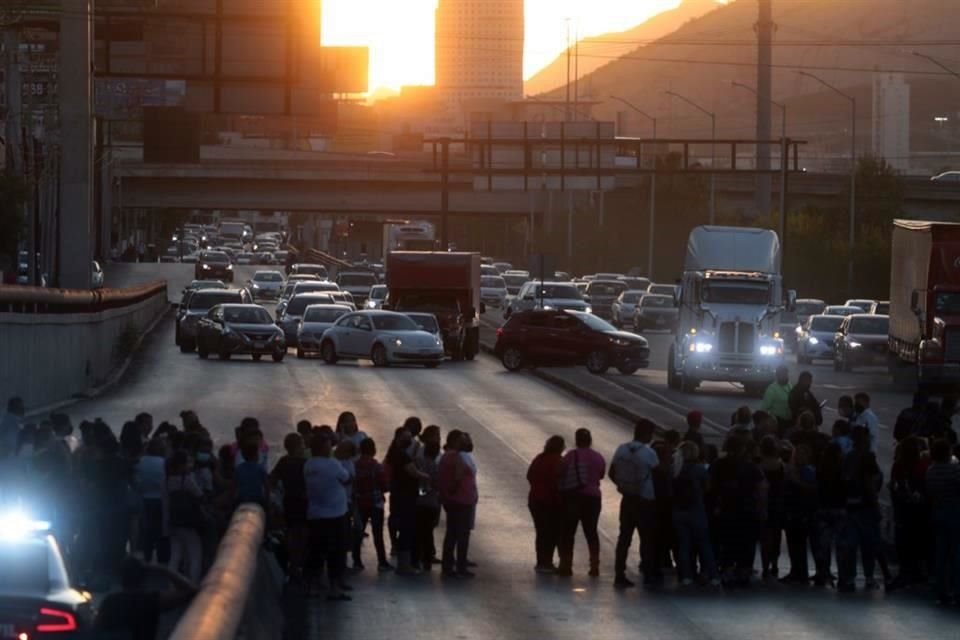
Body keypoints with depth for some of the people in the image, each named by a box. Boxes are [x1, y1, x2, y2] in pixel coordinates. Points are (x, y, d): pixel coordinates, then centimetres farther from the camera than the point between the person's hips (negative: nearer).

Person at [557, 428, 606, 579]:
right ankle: (595, 566, 10)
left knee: (568, 532, 3)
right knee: (591, 531, 12)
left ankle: (566, 565, 2)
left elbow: (561, 474, -11)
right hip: (592, 497, 4)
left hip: (572, 497, -4)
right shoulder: (598, 458, 4)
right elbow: (601, 475, 11)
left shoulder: (571, 456, -10)